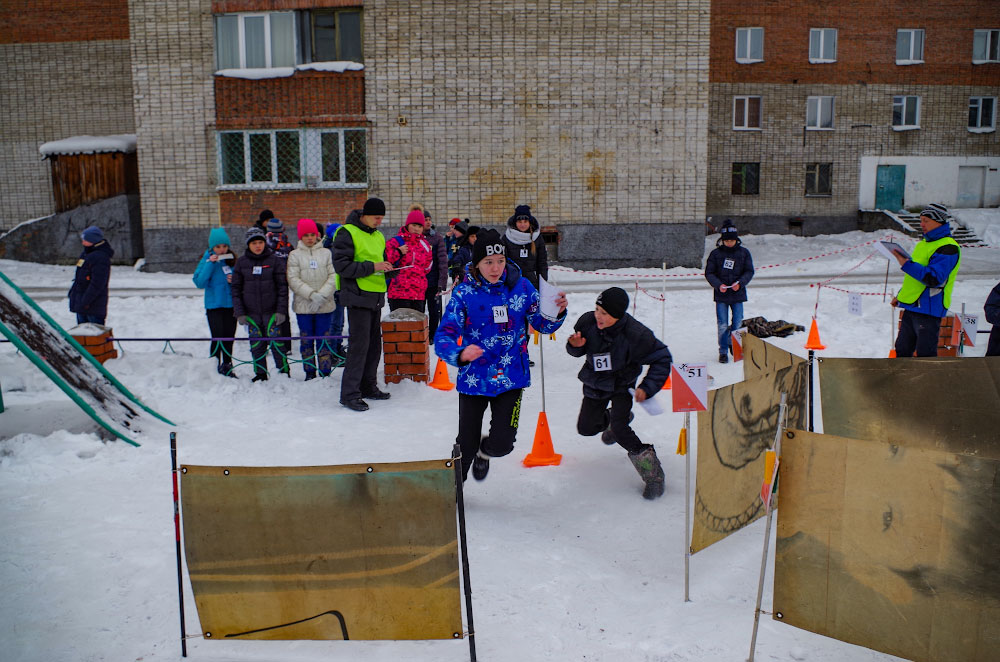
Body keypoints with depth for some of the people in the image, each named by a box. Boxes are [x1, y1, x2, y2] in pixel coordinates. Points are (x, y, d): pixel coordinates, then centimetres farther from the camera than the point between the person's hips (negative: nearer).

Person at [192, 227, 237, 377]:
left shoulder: (232, 259, 7)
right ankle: (214, 367, 3)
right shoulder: (207, 260, -3)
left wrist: (235, 280, -7)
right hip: (214, 305, -3)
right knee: (218, 337, -11)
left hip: (231, 304, 4)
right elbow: (200, 283, -13)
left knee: (229, 337, 9)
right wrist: (210, 264, -18)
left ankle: (227, 366, 22)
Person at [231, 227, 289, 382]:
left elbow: (282, 286, -1)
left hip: (271, 311, -2)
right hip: (251, 312, 2)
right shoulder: (241, 262, 5)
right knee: (256, 345, 6)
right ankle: (260, 374, 19)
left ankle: (284, 372, 10)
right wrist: (239, 312, -1)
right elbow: (236, 288, 6)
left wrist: (281, 310, -8)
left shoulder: (275, 260, 0)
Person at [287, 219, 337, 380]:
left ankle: (325, 372, 8)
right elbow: (293, 279, -5)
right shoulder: (295, 255, 3)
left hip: (325, 306, 0)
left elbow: (334, 276, -1)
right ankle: (310, 372, 15)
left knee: (324, 339, 1)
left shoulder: (326, 253, 6)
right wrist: (312, 294, -16)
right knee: (307, 340, 6)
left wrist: (322, 295, -14)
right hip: (303, 306, 0)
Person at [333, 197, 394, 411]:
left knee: (374, 344, 13)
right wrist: (372, 267, -21)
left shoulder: (378, 236, 17)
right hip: (358, 297, -8)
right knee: (359, 345, -9)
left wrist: (387, 266, 5)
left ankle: (368, 386, 25)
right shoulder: (347, 233, -9)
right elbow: (341, 266, -17)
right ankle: (349, 394, -3)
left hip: (376, 297, 8)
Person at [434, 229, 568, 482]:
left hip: (511, 378, 1)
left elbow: (543, 325, 3)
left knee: (502, 444, -6)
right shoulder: (464, 292, -13)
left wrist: (557, 312, -19)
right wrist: (460, 354, -39)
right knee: (466, 447, 8)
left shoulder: (522, 287, -7)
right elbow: (443, 336, -18)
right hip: (474, 378, -1)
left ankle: (484, 452, 33)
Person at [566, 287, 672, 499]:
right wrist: (575, 345, -26)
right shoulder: (588, 321, -21)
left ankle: (652, 473, -6)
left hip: (622, 384, -4)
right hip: (595, 383, 5)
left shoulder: (635, 334, -30)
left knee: (619, 429, -22)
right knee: (585, 428, 10)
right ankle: (617, 418, 44)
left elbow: (662, 358, -16)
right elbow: (578, 351, -1)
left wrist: (647, 388, -22)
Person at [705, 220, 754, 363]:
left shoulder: (743, 253, 3)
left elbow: (749, 271, 5)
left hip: (738, 294, 1)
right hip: (721, 294, -1)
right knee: (722, 325, -1)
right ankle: (723, 351, 9)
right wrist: (718, 284, -15)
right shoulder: (716, 253, 0)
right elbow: (709, 273, 1)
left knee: (737, 323, 7)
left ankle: (734, 345, 32)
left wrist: (740, 283, -13)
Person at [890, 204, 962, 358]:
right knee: (902, 350, 16)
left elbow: (934, 279, -24)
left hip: (929, 309, -9)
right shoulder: (924, 243, 16)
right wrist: (901, 295, 22)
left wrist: (907, 264, -26)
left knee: (925, 355, -5)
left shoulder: (948, 248, -13)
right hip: (912, 307, 9)